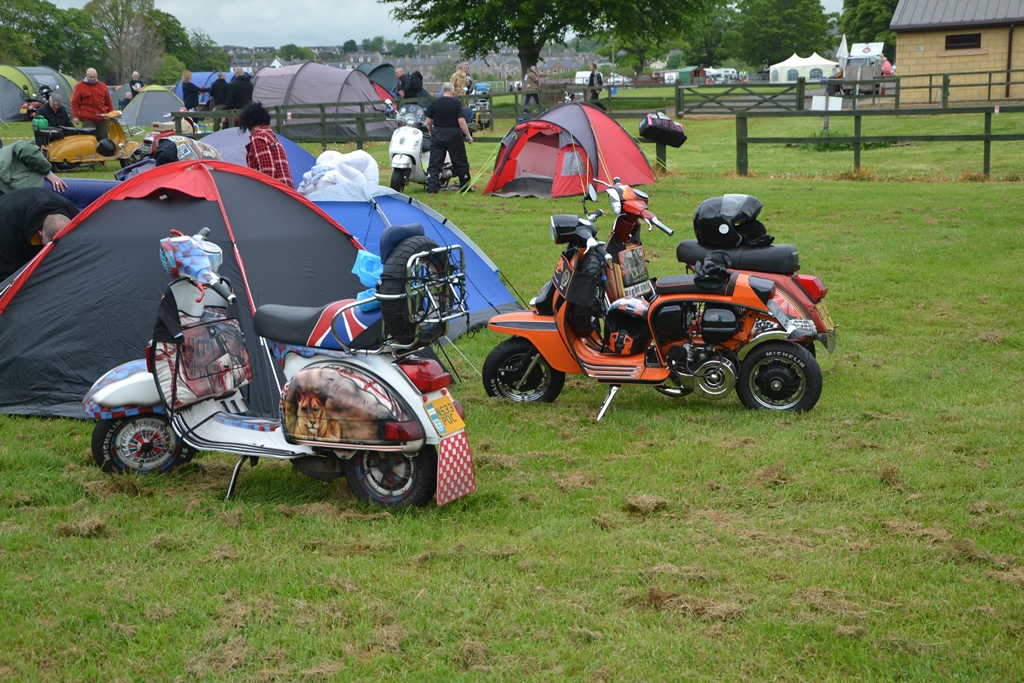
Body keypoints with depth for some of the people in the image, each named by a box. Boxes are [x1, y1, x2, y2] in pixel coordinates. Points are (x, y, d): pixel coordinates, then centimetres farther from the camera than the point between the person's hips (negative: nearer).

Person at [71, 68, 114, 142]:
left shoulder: (102, 86, 13)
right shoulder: (80, 86, 2)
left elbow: (108, 102, 18)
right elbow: (75, 102, 1)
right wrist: (75, 116, -5)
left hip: (101, 118, 4)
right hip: (87, 119, -4)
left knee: (103, 139, 4)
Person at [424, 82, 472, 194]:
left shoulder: (433, 103, 1)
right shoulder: (456, 103, -6)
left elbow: (428, 122, 3)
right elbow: (461, 121, -11)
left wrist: (431, 133, 20)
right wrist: (468, 136, -4)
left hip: (437, 134, 2)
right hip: (453, 134, -2)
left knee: (434, 163, 4)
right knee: (460, 162, 9)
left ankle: (432, 188, -4)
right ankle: (465, 187, 16)